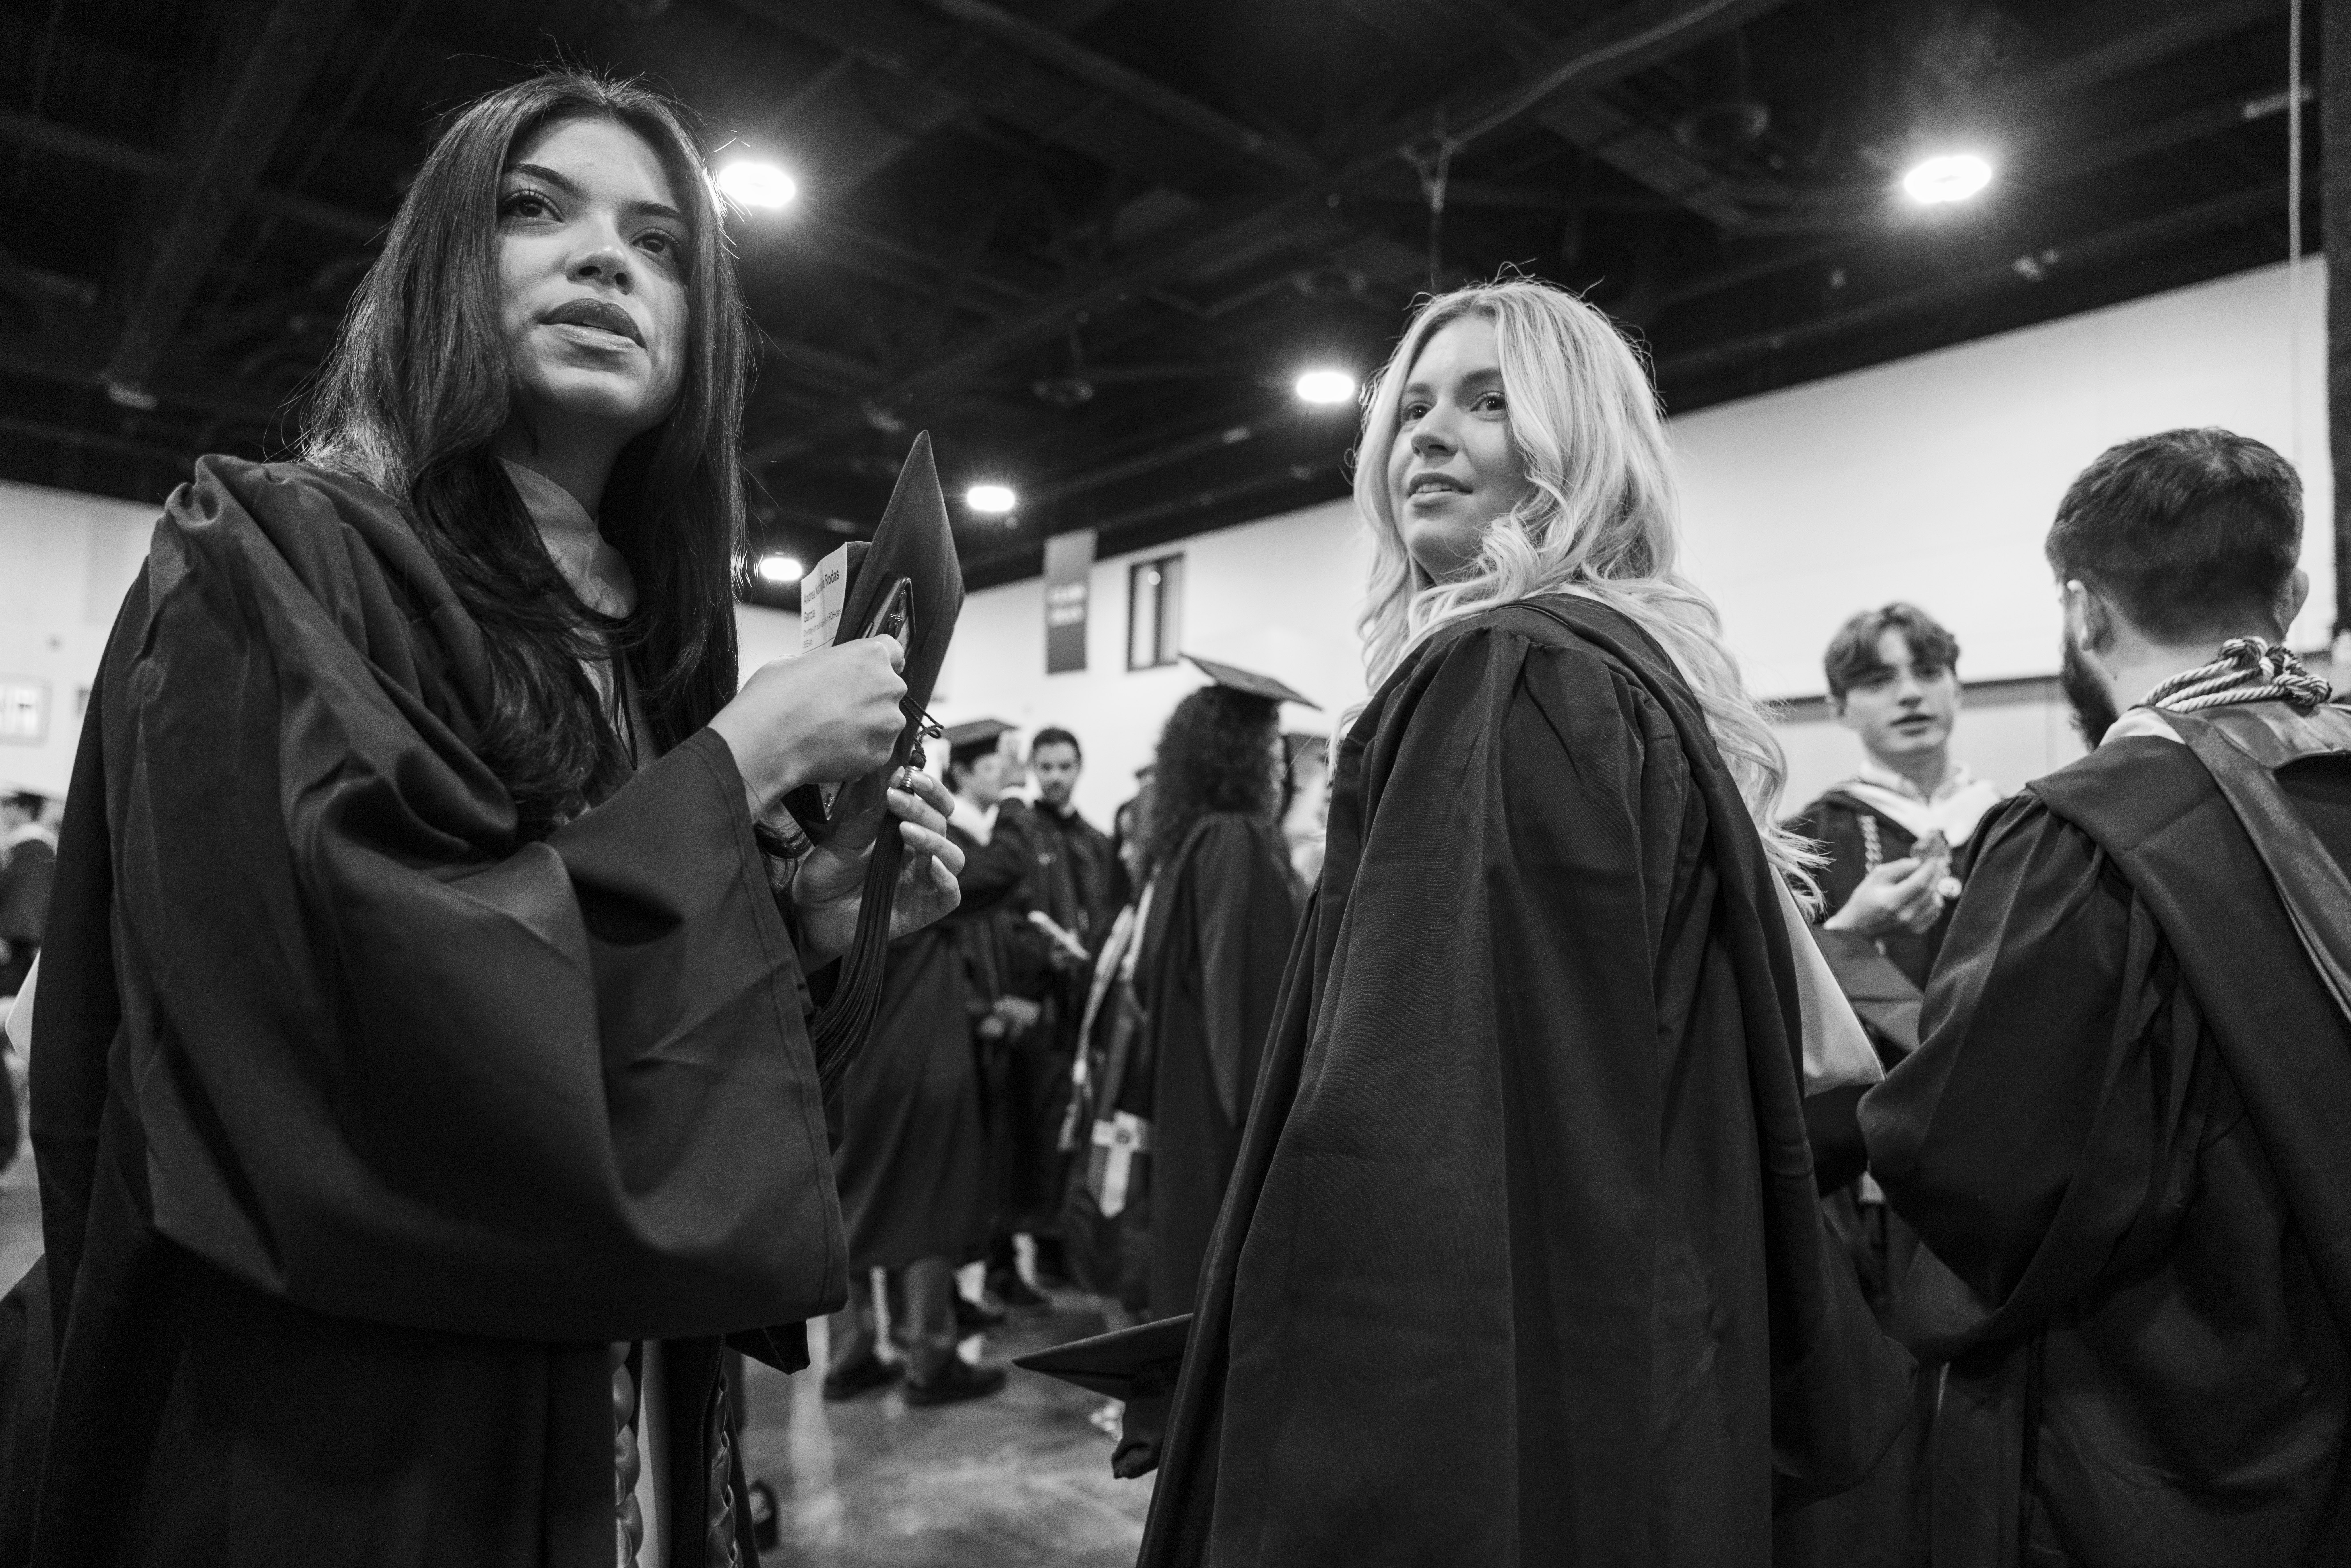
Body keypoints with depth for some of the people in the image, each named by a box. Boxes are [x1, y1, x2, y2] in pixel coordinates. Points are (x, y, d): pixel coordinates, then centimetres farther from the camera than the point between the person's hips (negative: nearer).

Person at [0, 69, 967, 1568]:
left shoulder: (655, 638, 5)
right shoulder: (267, 565, -11)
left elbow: (654, 1013, 9)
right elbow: (390, 1006, -27)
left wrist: (814, 916, -8)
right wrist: (744, 759, -19)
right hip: (340, 1446, -6)